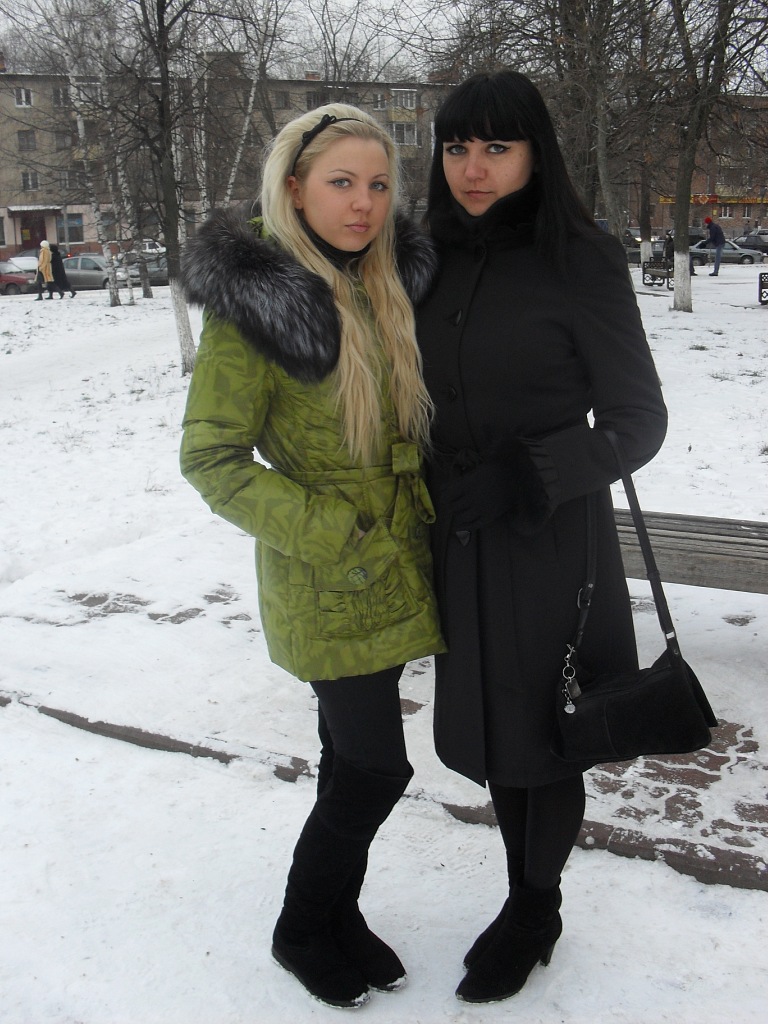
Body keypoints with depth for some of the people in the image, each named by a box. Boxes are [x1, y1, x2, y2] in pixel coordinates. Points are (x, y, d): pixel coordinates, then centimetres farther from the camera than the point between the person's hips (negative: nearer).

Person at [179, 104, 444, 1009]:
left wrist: (438, 517, 8)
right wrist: (336, 537, -19)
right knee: (375, 766, 2)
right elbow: (211, 459, -16)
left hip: (398, 567, 7)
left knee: (356, 759, 18)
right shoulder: (255, 297, -16)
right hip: (329, 588, -7)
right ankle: (302, 930, 28)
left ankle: (337, 915, 39)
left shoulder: (387, 283, 6)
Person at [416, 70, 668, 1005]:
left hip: (552, 547, -5)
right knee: (493, 731, 17)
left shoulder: (580, 262, -12)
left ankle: (534, 915, 34)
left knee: (545, 737, 10)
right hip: (463, 545, 5)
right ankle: (526, 897, 39)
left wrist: (531, 473, -23)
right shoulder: (435, 263, 4)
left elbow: (637, 421, -10)